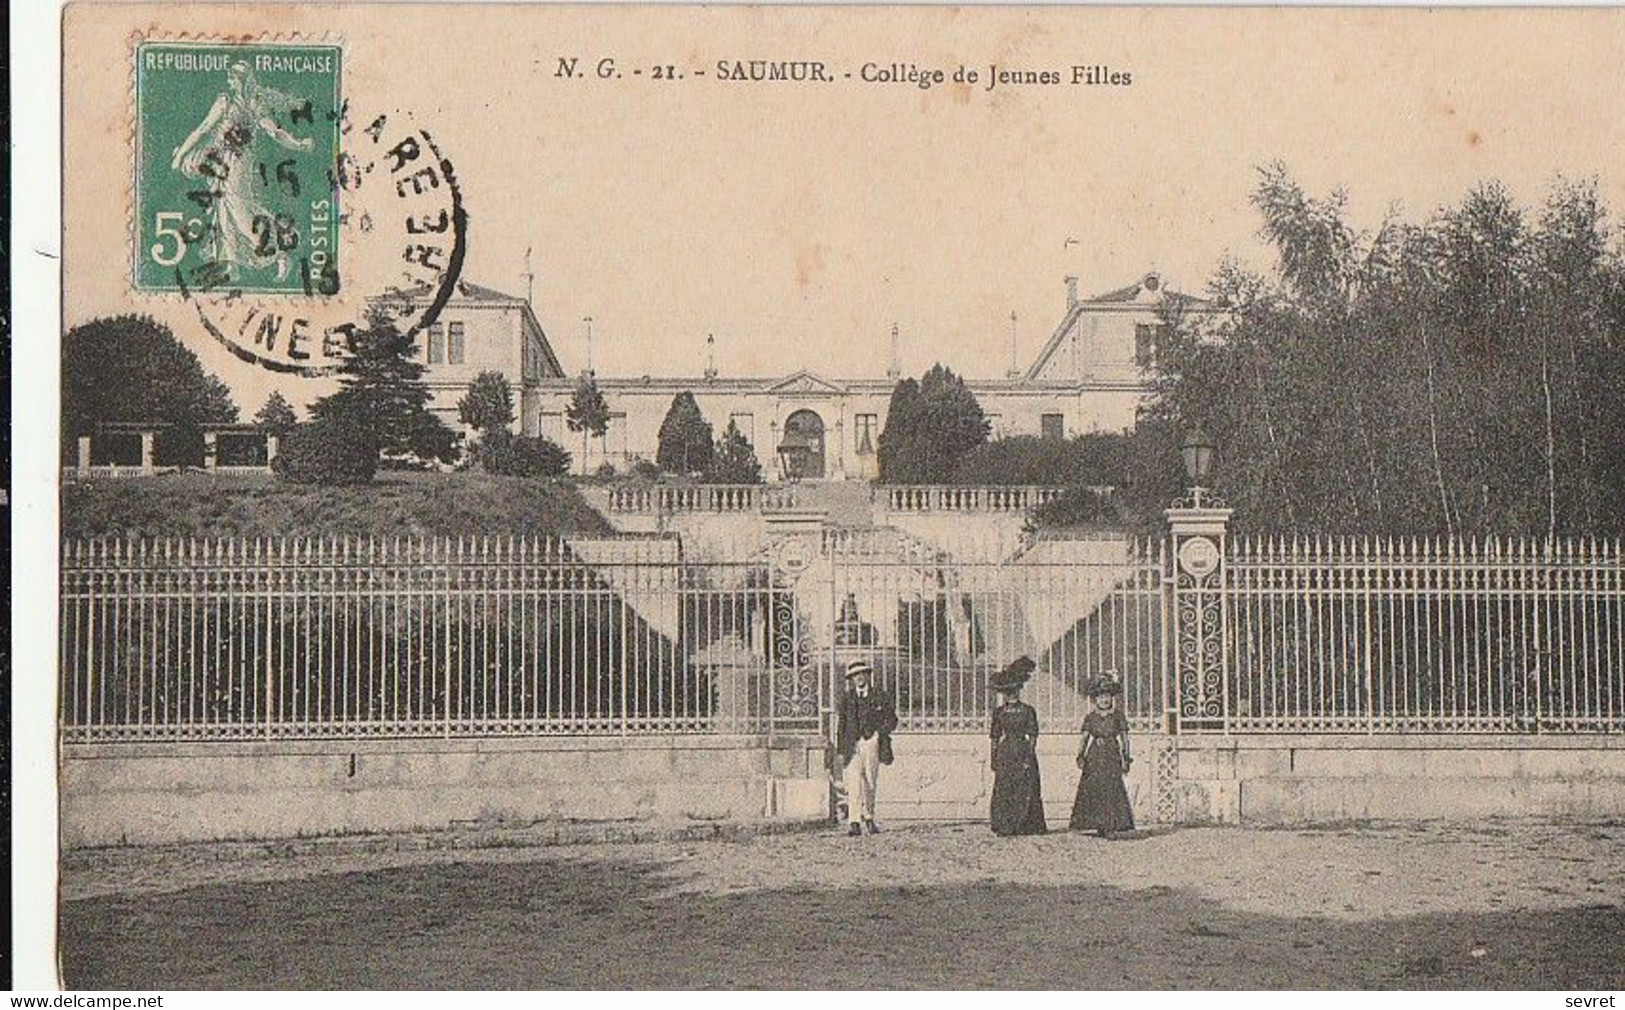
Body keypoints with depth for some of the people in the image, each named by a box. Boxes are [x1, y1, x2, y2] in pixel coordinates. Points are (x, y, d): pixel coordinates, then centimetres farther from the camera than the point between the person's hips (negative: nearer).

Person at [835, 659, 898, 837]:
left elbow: (891, 719, 11)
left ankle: (869, 818, 20)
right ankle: (854, 823, -16)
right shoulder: (846, 699, 13)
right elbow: (841, 723, 12)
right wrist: (840, 748, 4)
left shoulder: (880, 697, 10)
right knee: (853, 784, -11)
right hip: (852, 746, 0)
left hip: (871, 744, 0)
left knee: (870, 784, 4)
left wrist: (879, 732, -5)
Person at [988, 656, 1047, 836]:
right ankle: (1004, 826, 3)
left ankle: (1024, 825, 2)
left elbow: (1032, 736, -2)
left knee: (1025, 791, -3)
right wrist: (993, 756, 6)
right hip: (1005, 753, 2)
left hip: (1023, 752, -2)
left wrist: (1030, 756, -10)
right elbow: (995, 737, 11)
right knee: (1003, 791, -1)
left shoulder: (1028, 711, 0)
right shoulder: (999, 712, 7)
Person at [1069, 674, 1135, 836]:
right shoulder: (1090, 718, 8)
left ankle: (1110, 826, -11)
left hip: (1112, 756, -2)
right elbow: (1084, 738, 7)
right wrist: (1081, 756, -4)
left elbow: (1124, 738, 6)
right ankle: (1099, 824, 1)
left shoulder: (1118, 716, 5)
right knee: (1093, 790, -4)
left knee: (1112, 789, -11)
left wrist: (1125, 758, 1)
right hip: (1094, 758, 2)